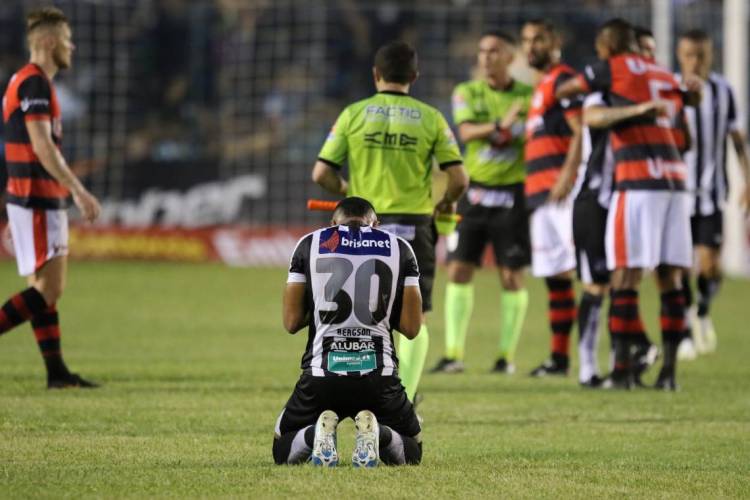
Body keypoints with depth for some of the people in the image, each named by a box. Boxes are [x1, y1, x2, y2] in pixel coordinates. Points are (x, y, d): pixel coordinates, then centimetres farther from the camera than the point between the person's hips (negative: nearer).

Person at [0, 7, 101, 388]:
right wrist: (79, 191, -24)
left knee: (47, 288, 8)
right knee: (48, 289, -11)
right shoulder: (34, 83, -14)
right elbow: (41, 146, -22)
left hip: (34, 200, 10)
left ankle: (57, 372, 8)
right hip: (37, 202, -10)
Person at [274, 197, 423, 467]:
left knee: (284, 450, 22)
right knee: (410, 452, 22)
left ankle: (319, 433, -11)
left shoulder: (310, 244, 9)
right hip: (378, 374, 0)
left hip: (322, 373, 0)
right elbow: (411, 328, 6)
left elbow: (292, 322, 7)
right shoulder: (399, 248, 10)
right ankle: (374, 434, -11)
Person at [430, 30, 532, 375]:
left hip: (512, 193, -1)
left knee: (512, 276, -1)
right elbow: (467, 132, -14)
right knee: (458, 270, -3)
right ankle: (453, 353, 0)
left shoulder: (529, 96, 0)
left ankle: (506, 355, 7)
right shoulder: (467, 93, 2)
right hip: (475, 191, 1)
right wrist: (500, 125, -31)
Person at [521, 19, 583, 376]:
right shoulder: (542, 87, 23)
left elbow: (581, 132, -16)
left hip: (561, 190, -10)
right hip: (540, 193, 10)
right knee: (553, 274, 11)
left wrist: (567, 174, -25)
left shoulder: (563, 80, -6)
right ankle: (559, 357, 16)